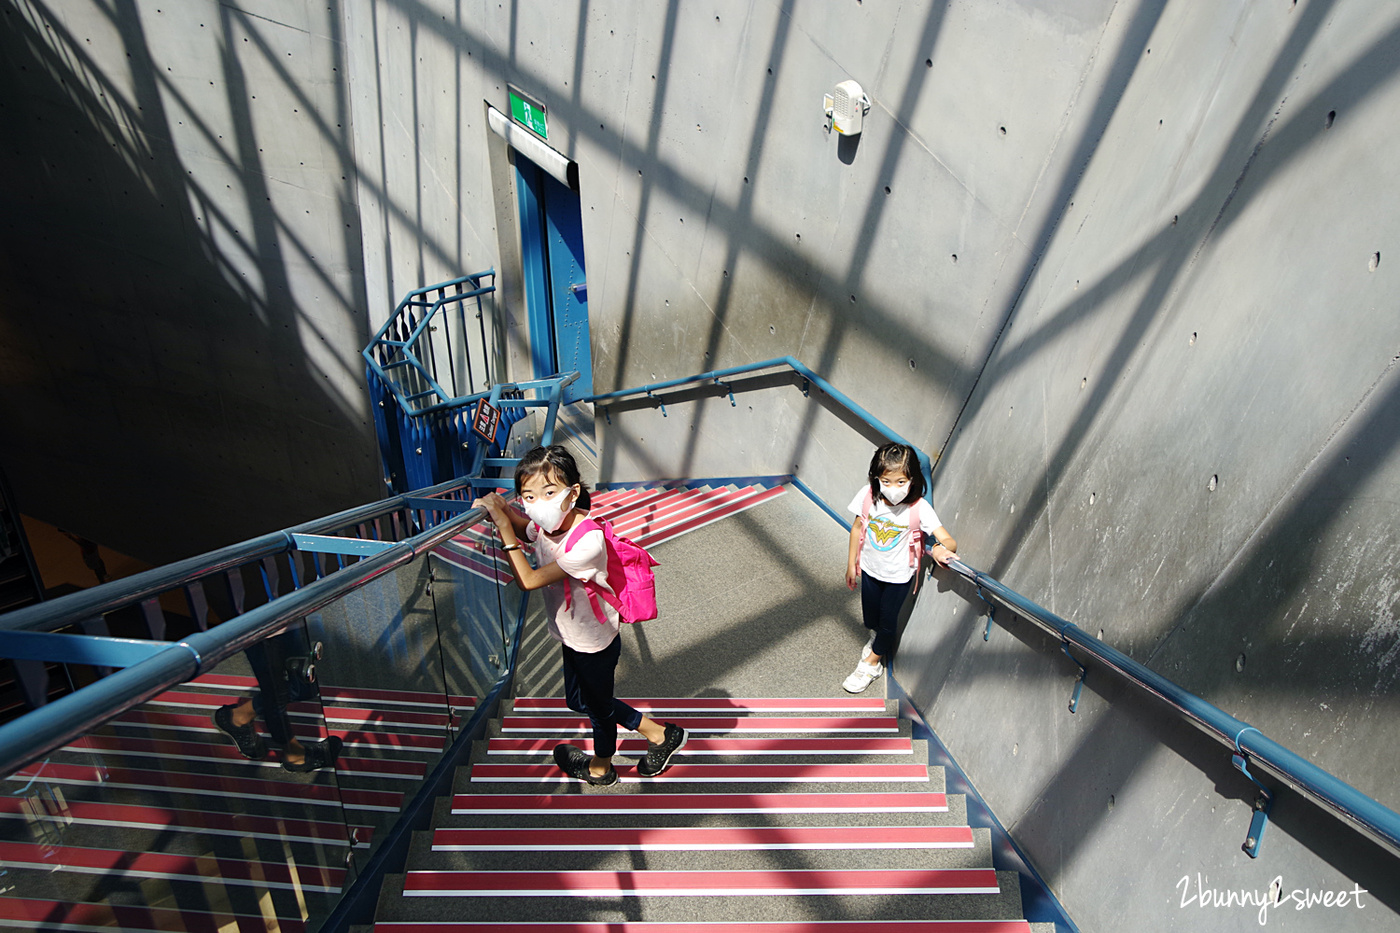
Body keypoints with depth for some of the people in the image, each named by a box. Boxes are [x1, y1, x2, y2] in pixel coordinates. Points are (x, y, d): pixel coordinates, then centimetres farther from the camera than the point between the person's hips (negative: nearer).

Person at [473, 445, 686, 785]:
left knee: (598, 705, 18)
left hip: (595, 642, -8)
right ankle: (658, 734, 40)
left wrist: (503, 527, -35)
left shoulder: (588, 541, -36)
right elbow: (522, 527, 10)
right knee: (578, 701, 27)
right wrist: (498, 508, -12)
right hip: (572, 636, 8)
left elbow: (529, 580, -36)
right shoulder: (543, 525, -14)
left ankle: (601, 766, 50)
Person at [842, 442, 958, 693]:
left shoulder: (919, 508, -28)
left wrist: (941, 548, -58)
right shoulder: (869, 496, -21)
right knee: (870, 617, 24)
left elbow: (948, 540, -33)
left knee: (887, 620, 15)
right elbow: (857, 528, -5)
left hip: (898, 576, -3)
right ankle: (878, 637, 58)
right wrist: (851, 564, 3)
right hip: (869, 569, 3)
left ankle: (872, 662, 41)